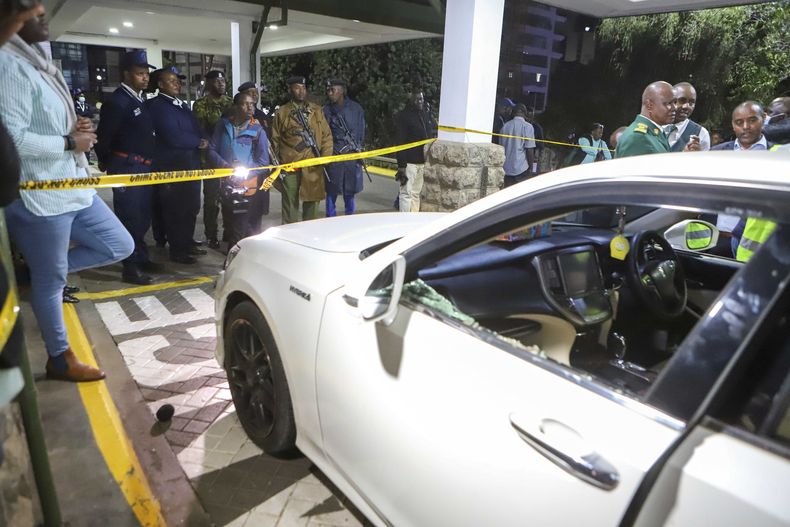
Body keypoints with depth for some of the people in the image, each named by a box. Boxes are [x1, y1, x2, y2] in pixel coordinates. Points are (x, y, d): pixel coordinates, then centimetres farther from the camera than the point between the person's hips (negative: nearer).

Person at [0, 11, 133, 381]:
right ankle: (60, 358, 20)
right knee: (51, 280, 4)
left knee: (120, 246, 13)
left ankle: (40, 267, 23)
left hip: (72, 187, 9)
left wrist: (74, 129, 5)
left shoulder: (36, 62, 15)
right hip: (40, 195, -9)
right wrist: (69, 142, -13)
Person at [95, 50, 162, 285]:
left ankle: (142, 259, 26)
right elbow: (103, 137, -13)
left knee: (142, 216, 14)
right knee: (129, 217, -5)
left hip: (143, 168, 9)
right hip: (126, 168, -9)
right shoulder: (117, 101, -12)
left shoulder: (139, 100, 15)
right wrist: (106, 164, -1)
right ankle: (130, 268, 1)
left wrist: (147, 162, 12)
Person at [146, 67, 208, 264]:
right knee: (175, 209, -3)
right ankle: (177, 250, 7)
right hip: (171, 166, -8)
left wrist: (204, 141, -3)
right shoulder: (156, 105, -10)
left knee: (192, 207, 13)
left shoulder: (183, 105, 19)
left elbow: (198, 130, 18)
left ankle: (187, 244, 26)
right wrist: (198, 142, -7)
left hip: (191, 165, 8)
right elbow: (173, 136, -19)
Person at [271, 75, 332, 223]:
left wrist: (326, 157, -2)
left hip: (313, 167, 2)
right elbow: (275, 140, 8)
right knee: (290, 203, 3)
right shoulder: (281, 113, 7)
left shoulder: (316, 110, 13)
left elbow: (327, 135, 11)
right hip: (289, 166, -2)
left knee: (312, 202, 7)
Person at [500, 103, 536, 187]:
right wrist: (530, 167, -1)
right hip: (522, 168, -4)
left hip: (507, 168, 5)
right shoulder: (527, 127, -7)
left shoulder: (505, 126, 8)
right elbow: (529, 150, -10)